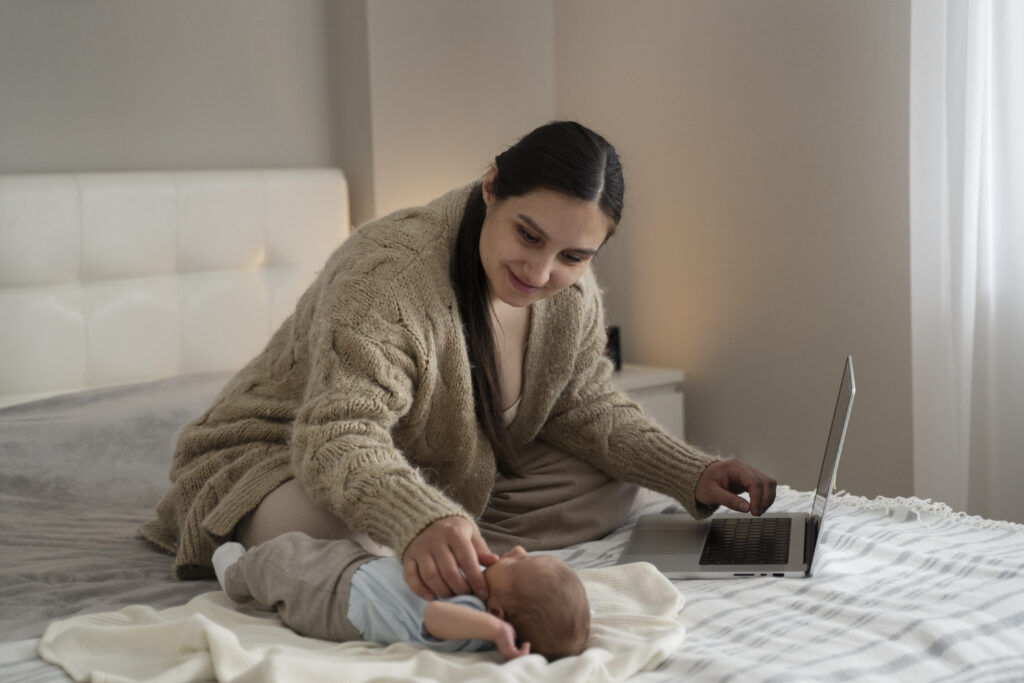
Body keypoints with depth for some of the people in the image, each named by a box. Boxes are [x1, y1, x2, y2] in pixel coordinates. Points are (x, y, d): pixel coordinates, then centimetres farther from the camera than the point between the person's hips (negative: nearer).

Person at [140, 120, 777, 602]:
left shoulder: (573, 291, -8)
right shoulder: (388, 272, -33)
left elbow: (589, 407, 5)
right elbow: (340, 440, -43)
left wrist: (694, 473, -9)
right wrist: (421, 522, -62)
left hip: (449, 471, 8)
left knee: (613, 488, -6)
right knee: (340, 530, -43)